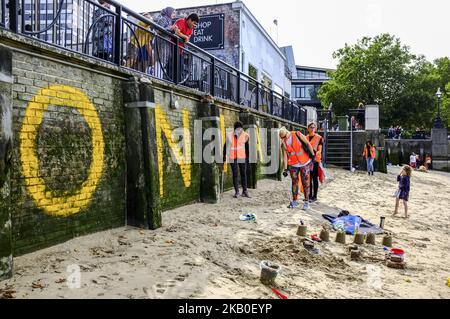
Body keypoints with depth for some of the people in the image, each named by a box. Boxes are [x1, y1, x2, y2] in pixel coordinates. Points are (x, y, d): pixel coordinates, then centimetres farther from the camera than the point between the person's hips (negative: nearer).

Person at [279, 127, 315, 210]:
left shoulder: (297, 135, -9)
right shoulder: (283, 143, -2)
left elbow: (307, 143, -5)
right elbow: (285, 156, -1)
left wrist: (312, 155, -7)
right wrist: (285, 169, -4)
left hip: (305, 163, -3)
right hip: (293, 165, 3)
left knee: (305, 182, -2)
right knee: (294, 182, 8)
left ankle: (306, 202, 3)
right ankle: (295, 201, 20)